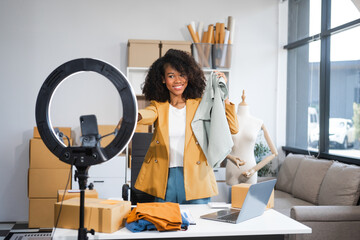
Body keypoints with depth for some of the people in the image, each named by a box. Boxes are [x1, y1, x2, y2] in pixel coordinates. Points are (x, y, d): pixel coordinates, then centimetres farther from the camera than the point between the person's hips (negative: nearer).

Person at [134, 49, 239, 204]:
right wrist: (133, 114, -42)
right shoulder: (158, 106, 7)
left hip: (195, 179, -1)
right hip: (164, 179, 1)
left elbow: (232, 128, -4)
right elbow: (147, 115, -18)